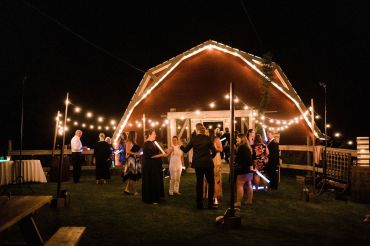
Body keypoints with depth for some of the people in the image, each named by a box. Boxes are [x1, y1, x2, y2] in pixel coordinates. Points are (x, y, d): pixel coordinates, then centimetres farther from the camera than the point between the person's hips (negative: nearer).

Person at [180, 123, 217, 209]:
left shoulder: (193, 139, -4)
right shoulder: (207, 138, -5)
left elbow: (185, 150, 2)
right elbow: (214, 151, -7)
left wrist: (181, 146, 22)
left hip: (198, 164, 2)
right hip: (208, 163, -2)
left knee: (199, 183, 11)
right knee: (211, 183, 9)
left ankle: (199, 204, 13)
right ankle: (210, 204, 5)